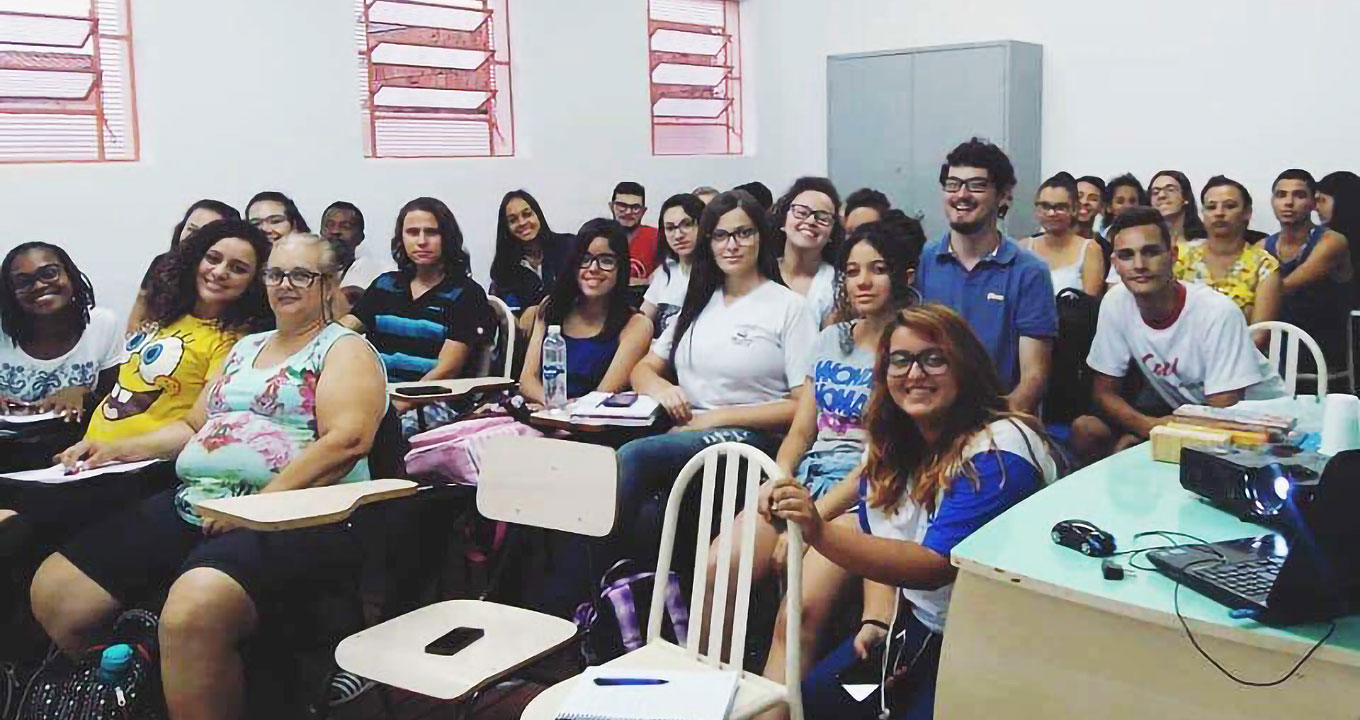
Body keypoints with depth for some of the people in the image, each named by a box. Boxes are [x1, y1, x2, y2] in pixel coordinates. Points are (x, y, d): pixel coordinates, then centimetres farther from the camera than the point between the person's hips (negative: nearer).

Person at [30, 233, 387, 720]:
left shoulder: (345, 349, 4)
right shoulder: (246, 348, 27)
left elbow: (347, 440, -13)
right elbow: (193, 426, 34)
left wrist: (259, 505, -19)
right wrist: (120, 449, 17)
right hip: (194, 502, 8)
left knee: (192, 612, -37)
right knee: (52, 593, -6)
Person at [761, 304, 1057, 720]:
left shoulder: (998, 453, -23)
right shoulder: (889, 443, 2)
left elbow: (936, 566, -32)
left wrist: (821, 533, -43)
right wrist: (877, 620, -7)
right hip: (914, 624, 6)